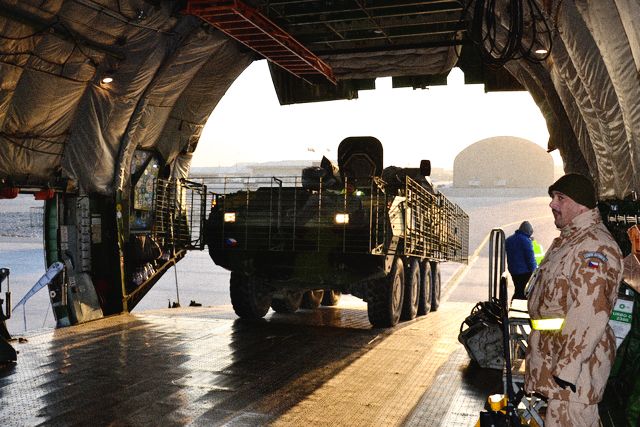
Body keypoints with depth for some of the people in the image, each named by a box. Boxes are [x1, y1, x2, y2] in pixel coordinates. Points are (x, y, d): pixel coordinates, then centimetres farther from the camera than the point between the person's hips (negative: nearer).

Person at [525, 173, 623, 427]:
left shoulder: (594, 246, -19)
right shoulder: (567, 240, 15)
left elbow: (589, 315, -26)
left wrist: (567, 370, -26)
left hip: (574, 363, -10)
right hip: (552, 357, 10)